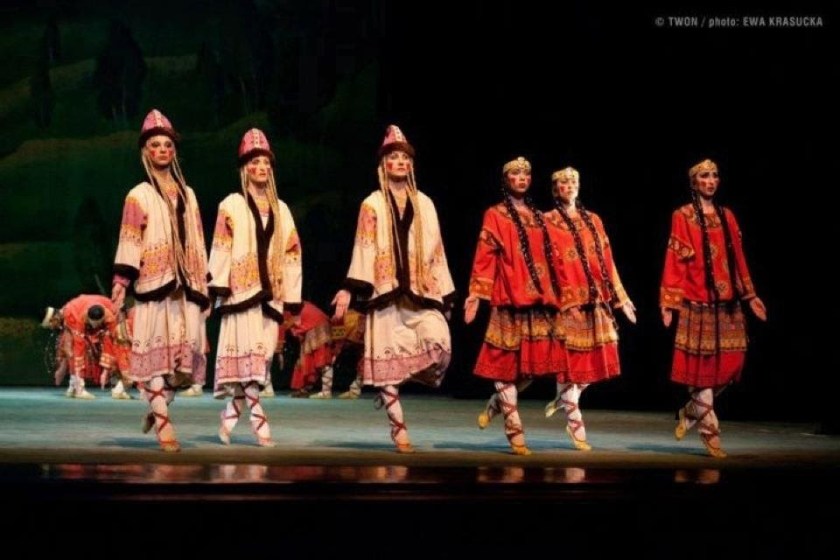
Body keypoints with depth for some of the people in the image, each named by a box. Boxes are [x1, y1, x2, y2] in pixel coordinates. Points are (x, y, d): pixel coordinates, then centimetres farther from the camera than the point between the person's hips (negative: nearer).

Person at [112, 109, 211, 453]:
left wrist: (204, 286, 13)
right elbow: (129, 243, -3)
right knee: (156, 350, -8)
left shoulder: (187, 194, 17)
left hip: (185, 285, 4)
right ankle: (163, 425, -8)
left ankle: (158, 406, 22)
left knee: (186, 353, -1)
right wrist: (121, 282, -15)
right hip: (155, 283, -4)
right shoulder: (138, 196, 5)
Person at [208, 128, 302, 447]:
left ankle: (231, 414, 11)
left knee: (262, 356, 1)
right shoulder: (232, 205, 4)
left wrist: (293, 301, 10)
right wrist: (219, 288, -14)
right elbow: (221, 248, -3)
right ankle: (258, 421, -12)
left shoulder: (280, 209, 16)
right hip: (242, 291, -4)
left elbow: (290, 255, 14)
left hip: (270, 294, 4)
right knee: (247, 354, -10)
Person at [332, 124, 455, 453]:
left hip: (420, 291, 2)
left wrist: (444, 293, 11)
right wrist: (349, 290, -10)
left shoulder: (424, 203, 15)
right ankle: (399, 429, 1)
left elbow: (435, 250, 15)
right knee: (389, 358, -5)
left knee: (440, 343, -21)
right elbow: (364, 250, 0)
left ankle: (390, 390, 3)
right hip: (386, 291, -2)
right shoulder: (372, 204, 6)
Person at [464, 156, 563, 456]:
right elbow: (485, 257, -3)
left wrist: (554, 294, 13)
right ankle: (515, 431, 0)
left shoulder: (537, 217, 18)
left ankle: (495, 405, 25)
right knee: (507, 362, -4)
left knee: (534, 363, 2)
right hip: (509, 298, -5)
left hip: (539, 298, 5)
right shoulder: (495, 215, 4)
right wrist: (475, 294, -11)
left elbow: (547, 258, 18)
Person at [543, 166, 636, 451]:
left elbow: (606, 261, 15)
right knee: (571, 360, -3)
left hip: (596, 301, 5)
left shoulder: (593, 220, 15)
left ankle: (563, 398, 31)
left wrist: (619, 297, 12)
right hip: (566, 301, -5)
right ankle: (574, 421, 8)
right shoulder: (547, 222, 1)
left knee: (596, 360, 6)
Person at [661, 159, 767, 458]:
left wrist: (750, 295, 12)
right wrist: (668, 302, -9)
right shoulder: (682, 216, 0)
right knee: (701, 363, -3)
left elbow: (737, 258, 15)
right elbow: (674, 260, -4)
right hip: (697, 301, -5)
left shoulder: (727, 216, 14)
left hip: (727, 302, 5)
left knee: (729, 362, 1)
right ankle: (710, 431, 5)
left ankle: (691, 411, 23)